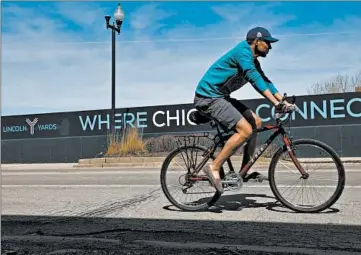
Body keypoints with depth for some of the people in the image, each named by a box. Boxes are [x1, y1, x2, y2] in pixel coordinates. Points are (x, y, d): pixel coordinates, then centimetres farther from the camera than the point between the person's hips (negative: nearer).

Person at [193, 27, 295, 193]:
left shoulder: (253, 61, 16)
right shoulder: (243, 50, -14)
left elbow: (265, 81, 15)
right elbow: (255, 79, -26)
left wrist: (284, 101, 5)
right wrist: (276, 103, -30)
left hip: (220, 97, 10)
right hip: (208, 98, -10)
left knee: (256, 122, 8)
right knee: (245, 130, -19)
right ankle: (214, 167, -12)